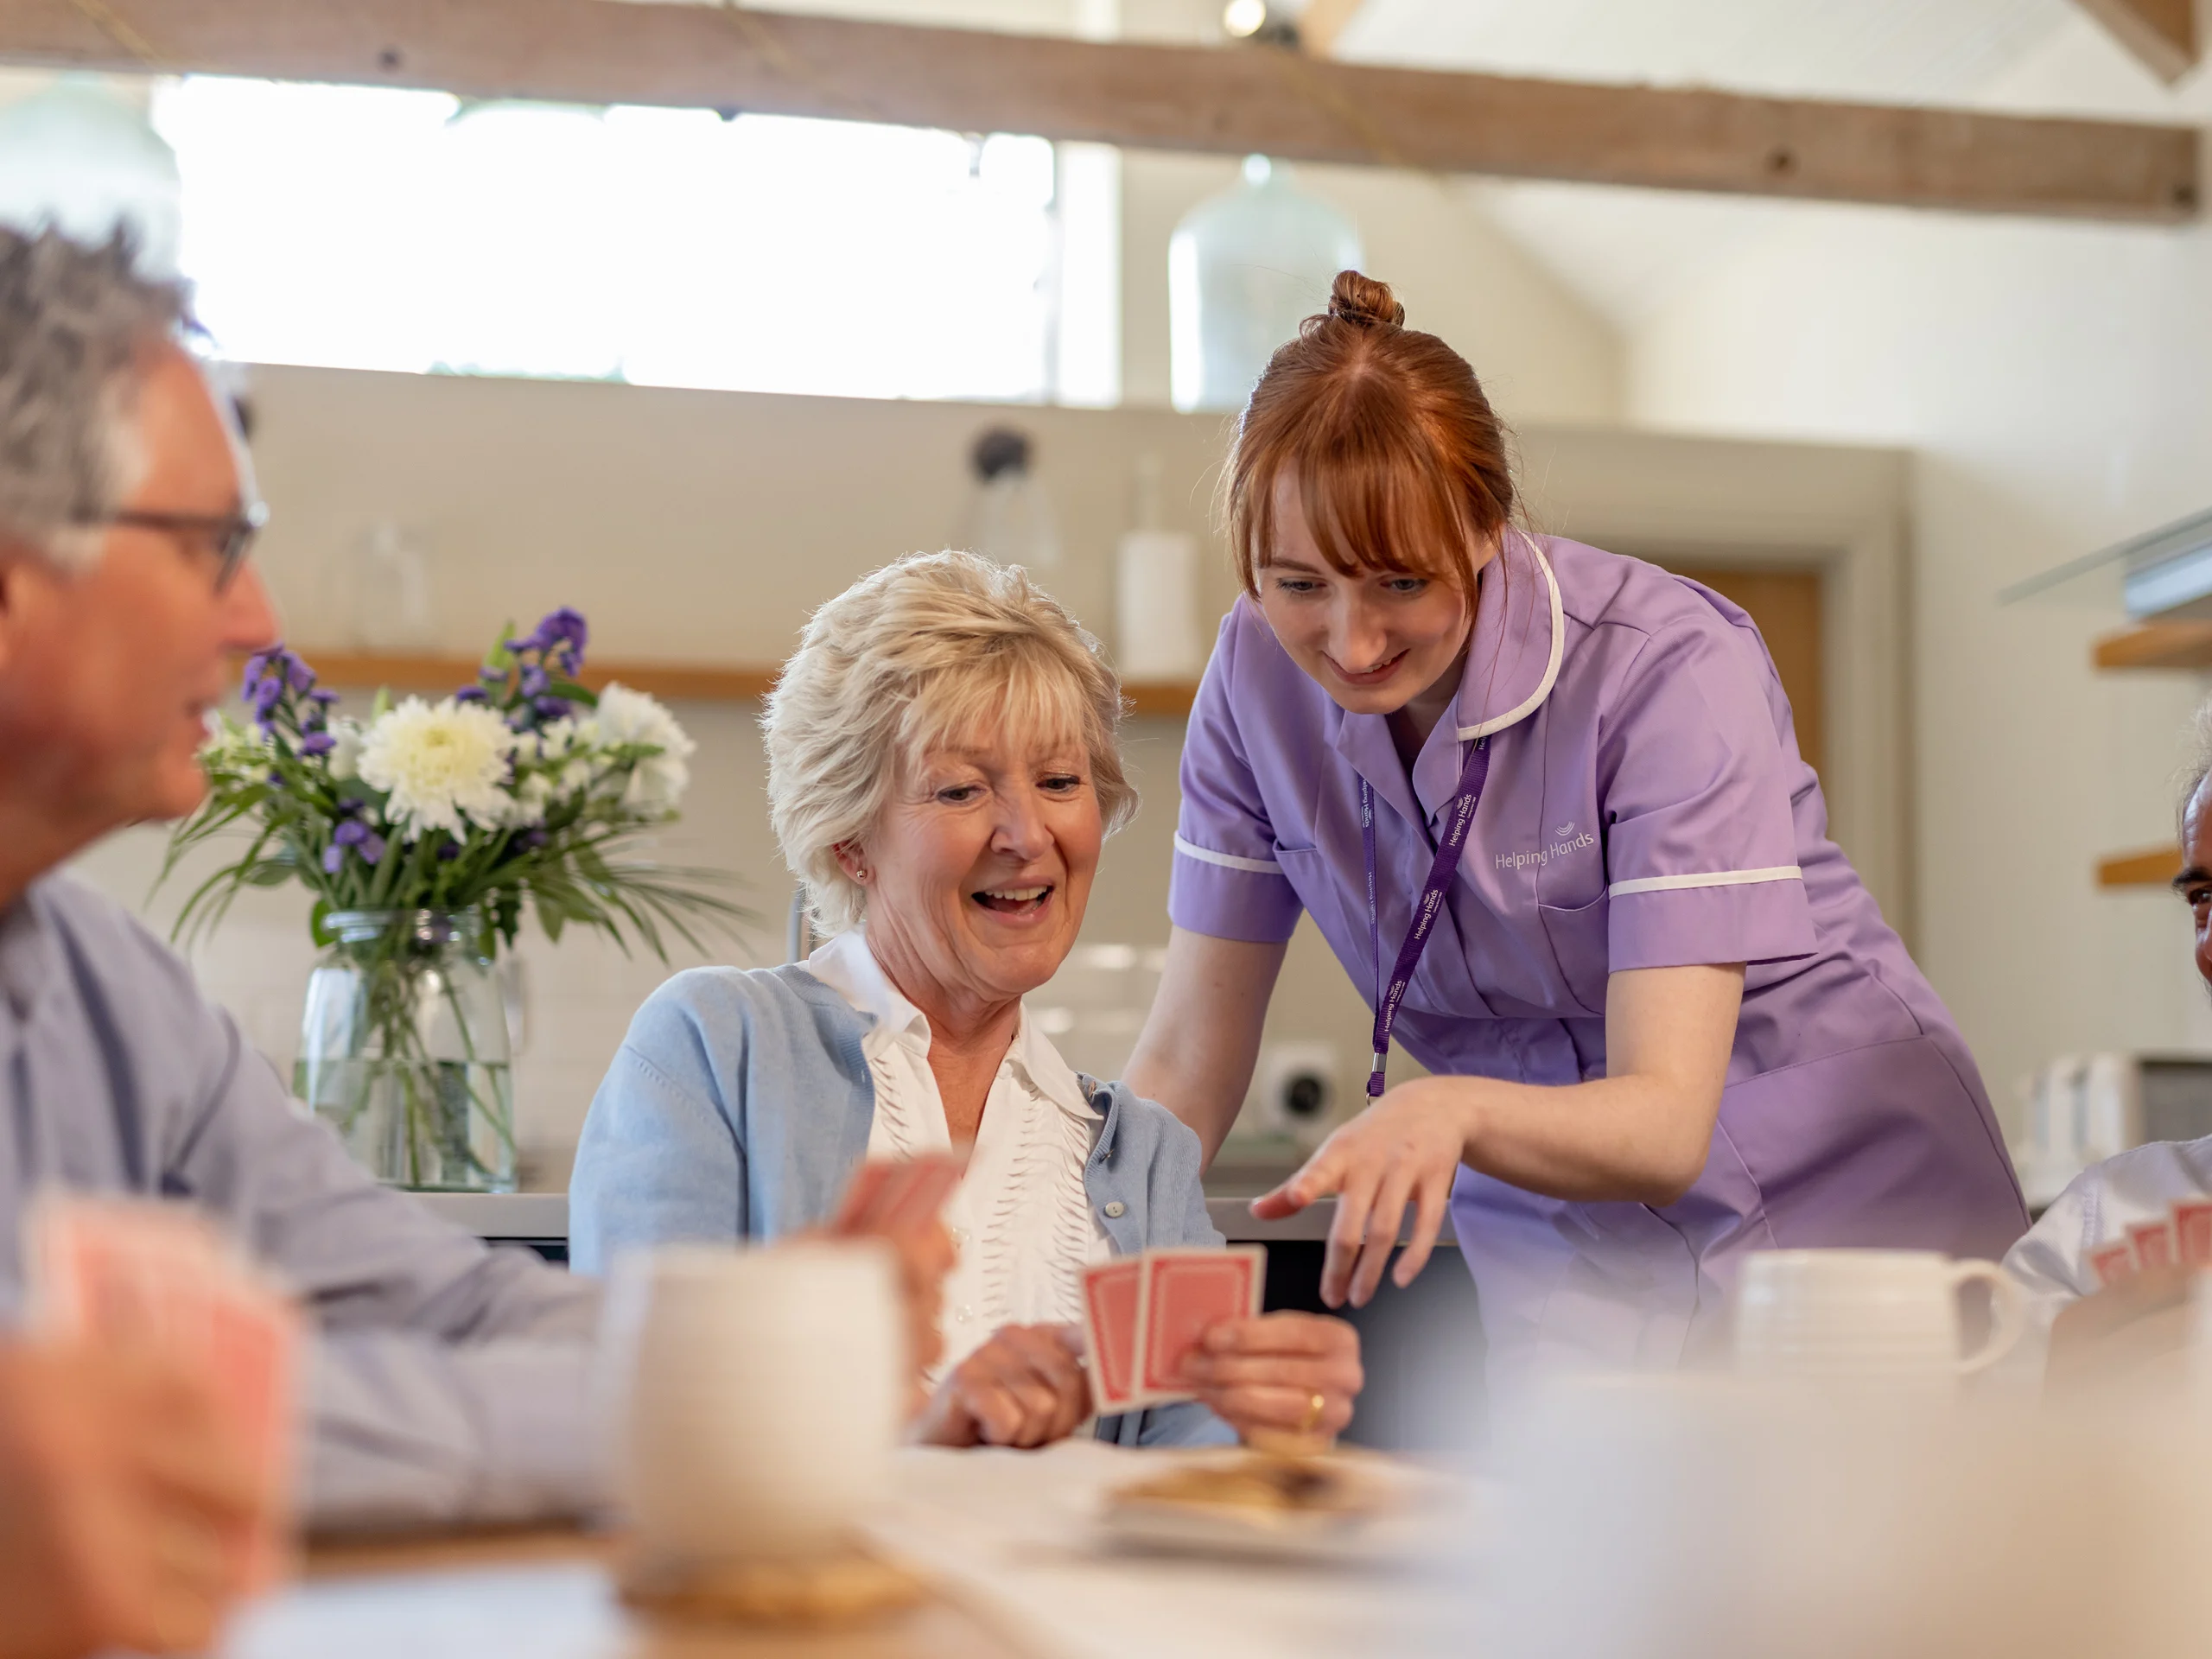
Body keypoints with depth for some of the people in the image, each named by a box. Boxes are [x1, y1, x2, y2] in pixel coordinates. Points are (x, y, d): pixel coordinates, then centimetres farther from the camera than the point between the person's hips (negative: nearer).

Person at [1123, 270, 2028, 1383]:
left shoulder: (1675, 670, -21)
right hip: (1563, 1240, 3)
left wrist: (1449, 1111, -46)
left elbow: (1669, 1124, -28)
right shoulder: (1258, 675, -9)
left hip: (1838, 1197, -2)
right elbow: (1186, 1061, -3)